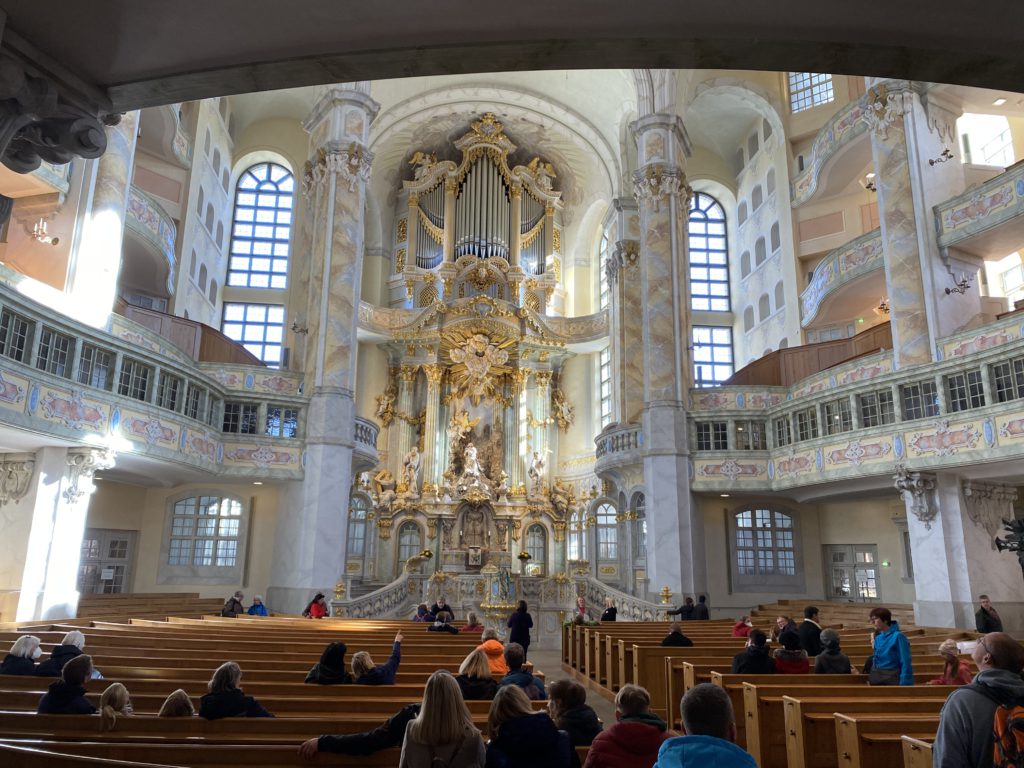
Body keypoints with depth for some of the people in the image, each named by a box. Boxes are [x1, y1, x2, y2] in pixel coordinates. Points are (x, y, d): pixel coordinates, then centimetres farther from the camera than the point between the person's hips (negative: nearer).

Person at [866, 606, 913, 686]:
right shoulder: (878, 639, 10)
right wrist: (871, 678, 10)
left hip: (892, 679, -7)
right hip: (877, 679, 7)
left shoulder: (898, 636, -12)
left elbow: (905, 663, -14)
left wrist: (904, 684, -19)